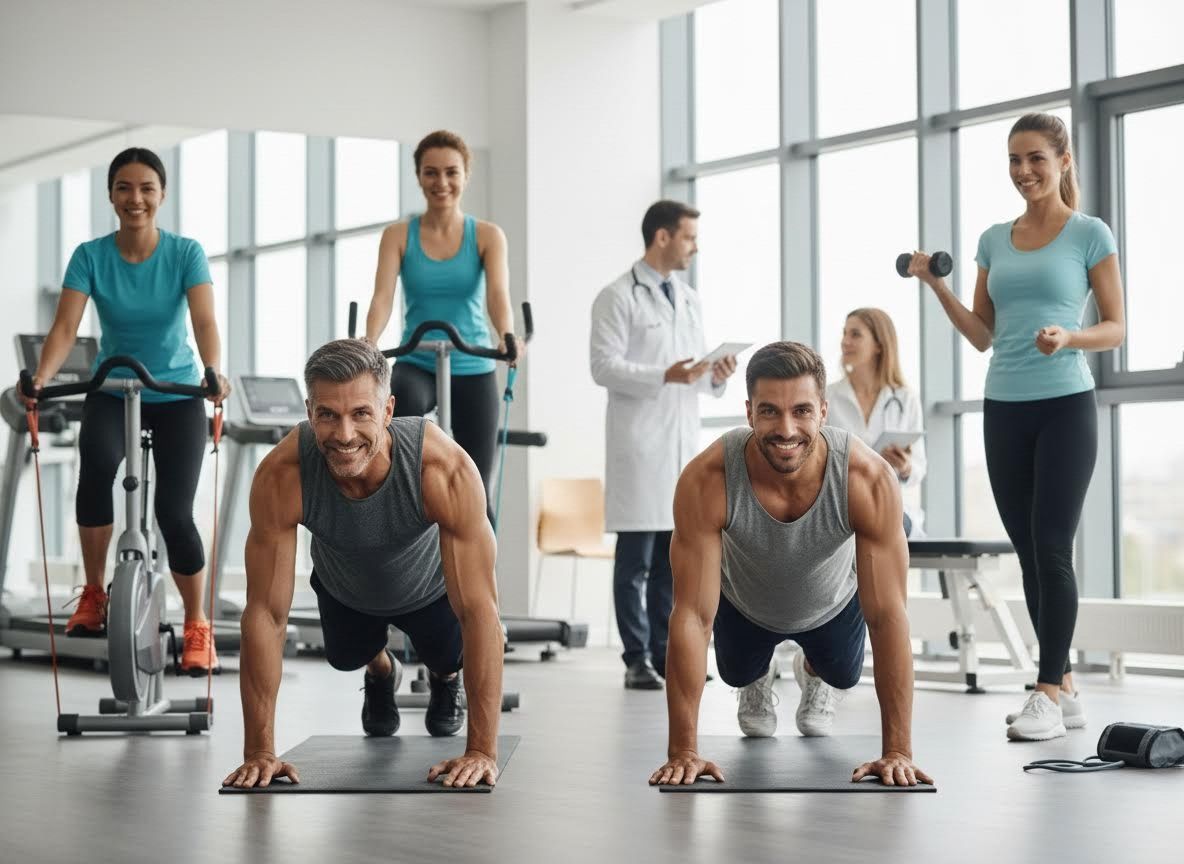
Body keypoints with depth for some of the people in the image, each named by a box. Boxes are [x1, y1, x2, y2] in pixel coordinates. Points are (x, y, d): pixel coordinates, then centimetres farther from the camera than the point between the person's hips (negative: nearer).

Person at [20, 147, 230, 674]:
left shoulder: (185, 253, -13)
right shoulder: (90, 256, -11)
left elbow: (204, 320, -25)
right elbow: (66, 326, -20)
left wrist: (213, 372, -45)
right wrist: (41, 378, -39)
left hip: (176, 395, 0)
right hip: (112, 391, 0)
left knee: (174, 513, -12)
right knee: (96, 465, -31)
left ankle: (197, 627, 8)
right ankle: (93, 596, -14)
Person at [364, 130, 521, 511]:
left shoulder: (487, 236, 0)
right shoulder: (398, 235, 1)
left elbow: (498, 294, -16)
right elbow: (383, 296, -13)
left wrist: (507, 337, -38)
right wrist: (369, 343, -34)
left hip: (473, 369, 1)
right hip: (417, 364, -1)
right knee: (405, 396, -39)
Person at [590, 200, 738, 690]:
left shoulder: (690, 301, 18)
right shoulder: (618, 297, -3)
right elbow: (604, 366, -12)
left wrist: (716, 377, -1)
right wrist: (664, 376, -23)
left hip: (684, 443, 7)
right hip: (640, 444, -6)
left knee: (674, 558, 7)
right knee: (636, 560, -4)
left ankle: (665, 654, 13)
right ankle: (638, 662, 0)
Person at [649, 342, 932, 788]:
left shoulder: (870, 479, -42)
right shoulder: (706, 480, -43)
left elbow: (888, 616, -37)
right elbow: (692, 617, -38)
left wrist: (898, 751, -37)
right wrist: (683, 751, -39)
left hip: (833, 601, 1)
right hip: (744, 603, -1)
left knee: (843, 677, 25)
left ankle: (814, 675, 59)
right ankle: (757, 683, 57)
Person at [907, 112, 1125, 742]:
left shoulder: (1089, 234, -1)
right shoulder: (994, 240, 12)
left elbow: (1116, 328, -2)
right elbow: (983, 335, 14)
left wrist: (1069, 337, -21)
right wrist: (936, 286, 1)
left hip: (1065, 405, -5)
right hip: (1004, 409, 5)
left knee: (1051, 549, -10)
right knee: (1028, 554, 6)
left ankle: (1047, 697, -7)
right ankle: (1065, 689, 14)